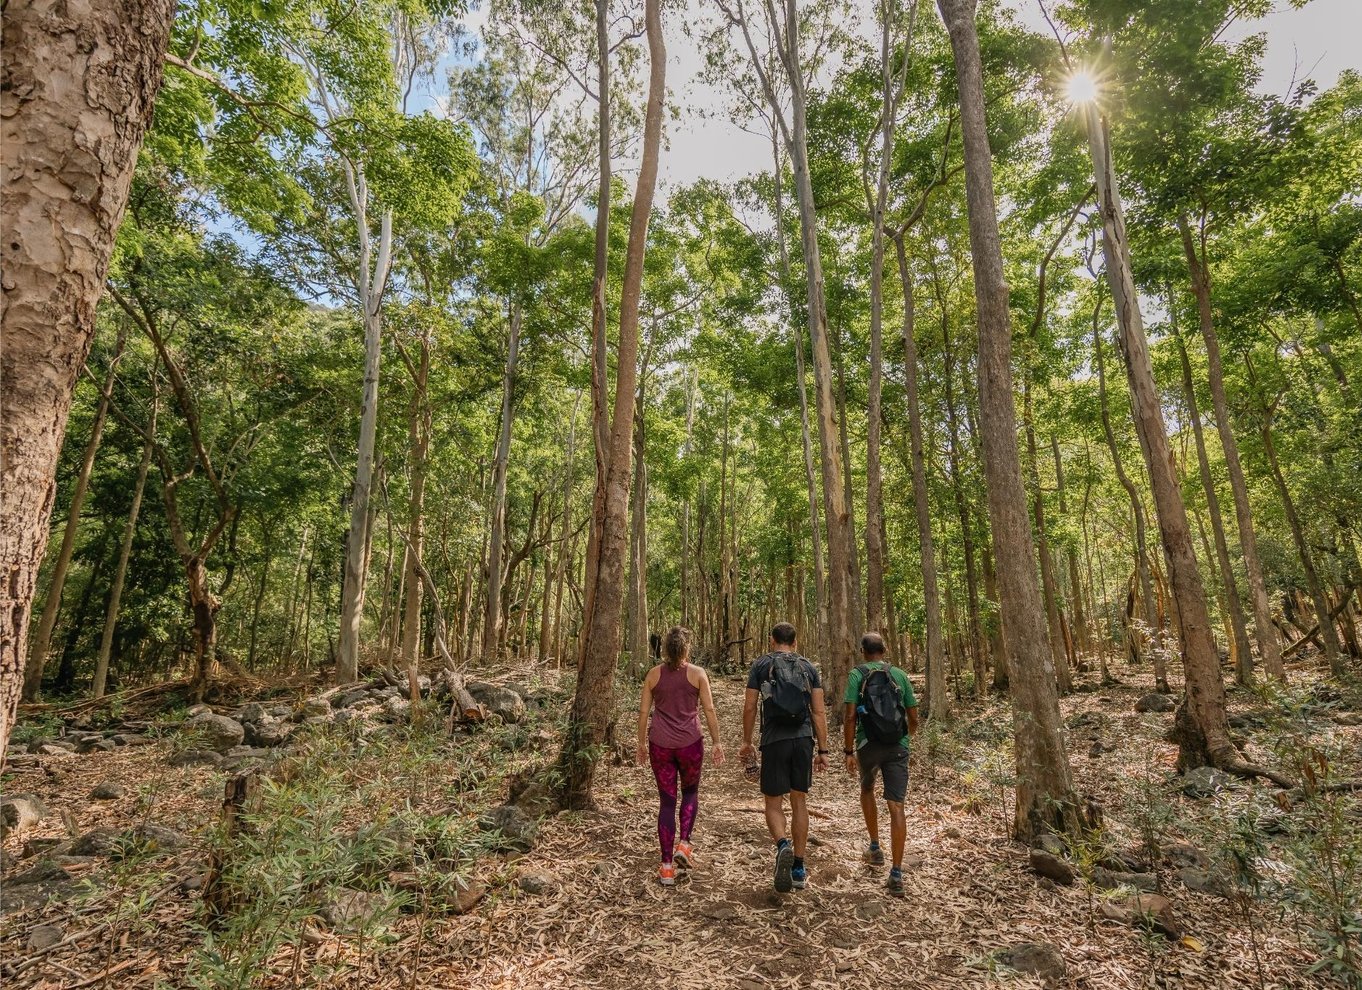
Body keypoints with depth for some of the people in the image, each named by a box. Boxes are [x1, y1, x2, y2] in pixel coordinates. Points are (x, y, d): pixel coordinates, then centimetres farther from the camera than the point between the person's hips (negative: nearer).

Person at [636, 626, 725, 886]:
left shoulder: (654, 674, 2)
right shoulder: (697, 674, -3)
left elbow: (643, 712, 4)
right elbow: (709, 711, -3)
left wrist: (642, 743, 14)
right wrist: (717, 743, 4)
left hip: (660, 745, 1)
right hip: (690, 743, -1)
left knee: (666, 801, 11)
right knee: (690, 792, 24)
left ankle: (667, 867, 14)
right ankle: (684, 844, 9)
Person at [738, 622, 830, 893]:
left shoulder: (761, 665, 3)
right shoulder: (809, 667, 8)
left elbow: (749, 707, 0)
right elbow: (819, 712, 4)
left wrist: (747, 741, 11)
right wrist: (823, 750, 9)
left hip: (774, 741, -2)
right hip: (803, 739, 3)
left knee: (773, 803, 9)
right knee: (799, 802, 15)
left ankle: (783, 846, -18)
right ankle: (799, 869, 21)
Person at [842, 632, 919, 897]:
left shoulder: (857, 675, -3)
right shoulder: (900, 675, 5)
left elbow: (850, 717, -10)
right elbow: (913, 718, 8)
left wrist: (849, 751, -3)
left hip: (869, 745, -1)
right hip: (897, 747, 1)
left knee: (867, 790, 25)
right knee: (896, 806, 1)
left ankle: (875, 848, 33)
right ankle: (896, 874, 0)